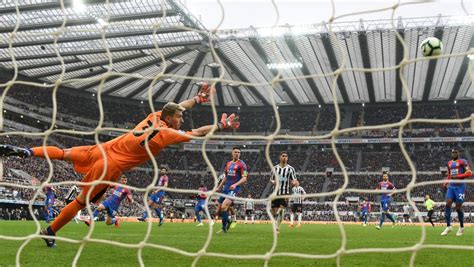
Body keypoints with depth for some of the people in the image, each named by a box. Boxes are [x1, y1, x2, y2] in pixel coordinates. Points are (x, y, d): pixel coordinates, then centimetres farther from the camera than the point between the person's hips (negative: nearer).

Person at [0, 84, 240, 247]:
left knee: (64, 154, 21)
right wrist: (221, 125, -1)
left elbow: (176, 107, 21)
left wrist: (198, 98, 24)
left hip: (103, 149, 6)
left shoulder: (155, 116, 4)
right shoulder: (167, 134, -14)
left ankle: (26, 151, 10)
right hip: (112, 167, -6)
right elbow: (196, 133, -9)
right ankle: (50, 231, 13)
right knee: (82, 200, 6)